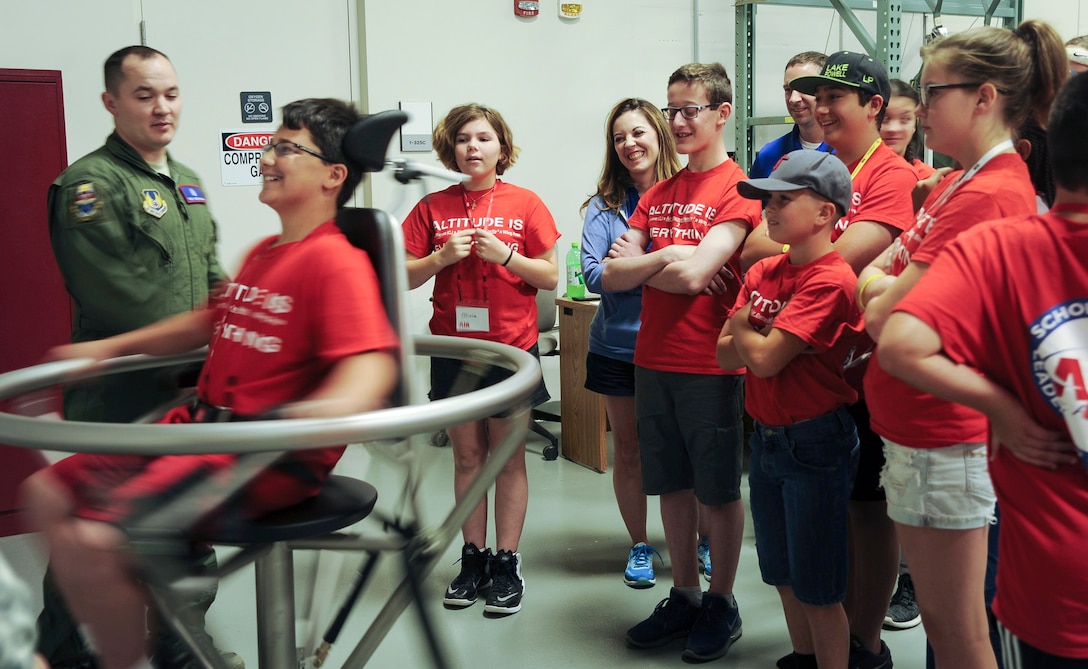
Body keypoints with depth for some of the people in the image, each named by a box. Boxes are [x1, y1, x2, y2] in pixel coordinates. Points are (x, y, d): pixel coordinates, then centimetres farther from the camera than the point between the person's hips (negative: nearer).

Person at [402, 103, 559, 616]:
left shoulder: (525, 204, 0)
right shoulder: (434, 207, 4)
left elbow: (550, 276, -1)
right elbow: (405, 276, 5)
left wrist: (505, 255, -15)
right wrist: (442, 256, -13)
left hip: (511, 347, -2)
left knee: (508, 458, 3)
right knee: (467, 456, 9)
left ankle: (507, 564, 13)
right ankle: (473, 559, 20)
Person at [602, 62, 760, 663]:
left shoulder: (738, 190, -9)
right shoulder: (658, 193, 12)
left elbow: (694, 275, -22)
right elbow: (612, 277, 4)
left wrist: (640, 264, -6)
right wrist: (665, 258, -10)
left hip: (710, 367, -6)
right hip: (654, 361, 6)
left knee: (718, 490, 8)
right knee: (672, 484, 15)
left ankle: (722, 602, 23)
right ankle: (684, 596, 29)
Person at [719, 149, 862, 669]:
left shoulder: (830, 280, -19)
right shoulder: (762, 272, 6)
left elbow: (763, 359, -24)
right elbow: (725, 355, 2)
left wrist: (742, 326, -5)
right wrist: (768, 338, -15)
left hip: (814, 444, -8)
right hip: (766, 437, 8)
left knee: (817, 589, 4)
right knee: (783, 576, 20)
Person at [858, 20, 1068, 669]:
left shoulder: (987, 194, -19)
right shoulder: (961, 182, 12)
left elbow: (884, 316, -20)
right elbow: (868, 279, 14)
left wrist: (887, 289, 0)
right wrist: (900, 285, -5)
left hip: (944, 438, -10)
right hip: (919, 425, 10)